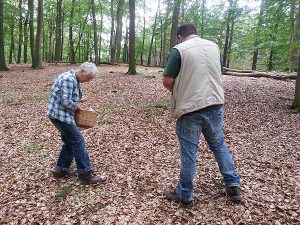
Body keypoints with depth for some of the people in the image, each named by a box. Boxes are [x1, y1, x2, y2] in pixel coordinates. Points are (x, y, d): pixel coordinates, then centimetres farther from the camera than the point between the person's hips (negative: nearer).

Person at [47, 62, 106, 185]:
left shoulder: (74, 79, 13)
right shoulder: (69, 79, -19)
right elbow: (66, 102, -26)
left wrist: (77, 101, 6)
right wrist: (76, 106, -9)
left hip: (62, 114, 10)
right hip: (60, 115, -10)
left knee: (70, 142, 15)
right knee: (78, 142, -8)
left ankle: (61, 170, 25)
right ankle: (86, 174, -2)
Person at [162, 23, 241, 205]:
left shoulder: (179, 49, -8)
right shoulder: (214, 46, 9)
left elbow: (167, 82, -11)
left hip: (190, 109, -5)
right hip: (215, 105, 5)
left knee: (189, 153, 5)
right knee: (219, 144, 21)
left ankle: (185, 195, 20)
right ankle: (233, 186, 28)